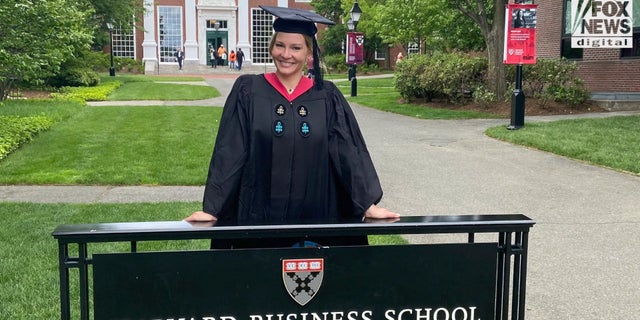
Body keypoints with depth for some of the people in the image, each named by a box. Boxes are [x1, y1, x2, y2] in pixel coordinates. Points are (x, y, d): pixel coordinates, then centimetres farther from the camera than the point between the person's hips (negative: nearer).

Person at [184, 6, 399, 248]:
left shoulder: (327, 97, 3)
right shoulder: (247, 91, 0)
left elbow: (349, 153, 1)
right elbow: (229, 153, -4)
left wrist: (369, 205, -5)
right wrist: (211, 208, -9)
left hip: (315, 219, 1)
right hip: (258, 219, -1)